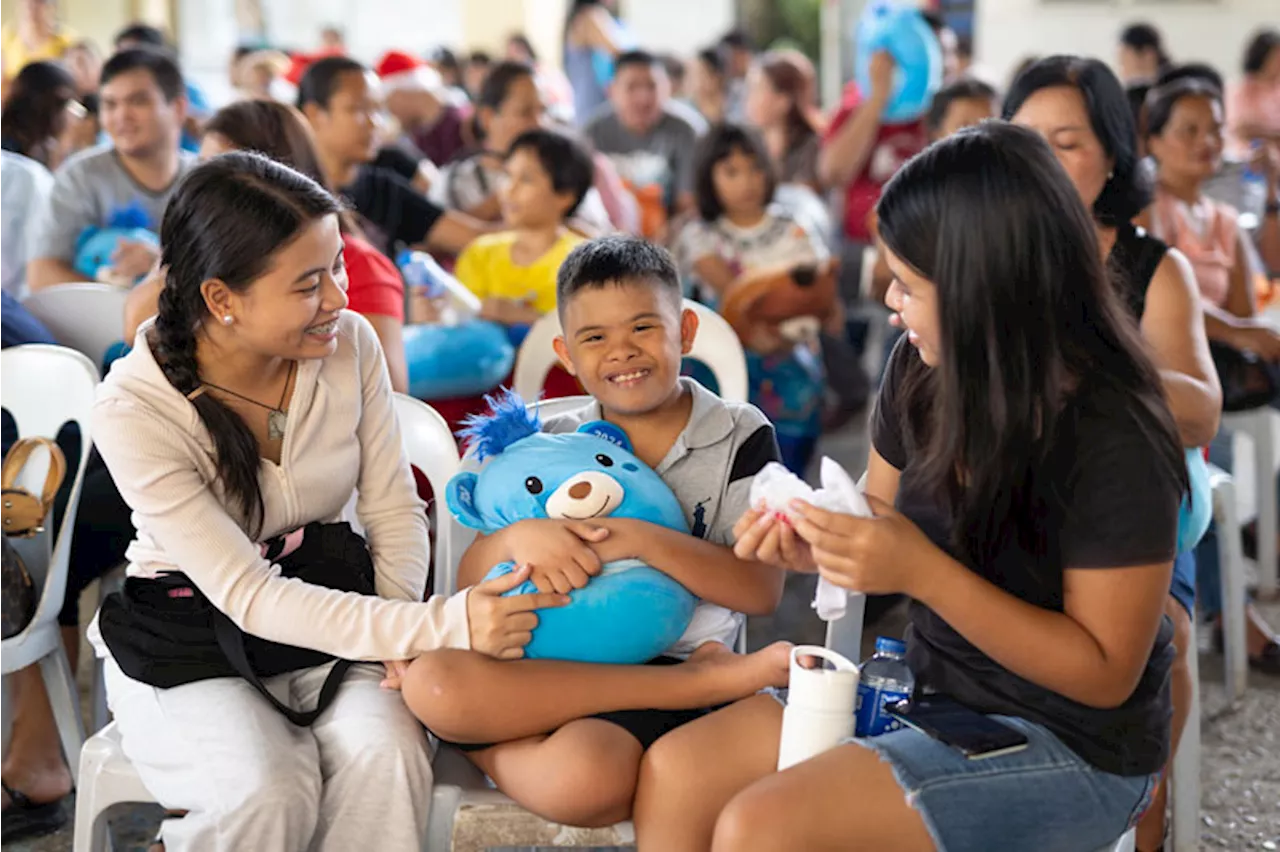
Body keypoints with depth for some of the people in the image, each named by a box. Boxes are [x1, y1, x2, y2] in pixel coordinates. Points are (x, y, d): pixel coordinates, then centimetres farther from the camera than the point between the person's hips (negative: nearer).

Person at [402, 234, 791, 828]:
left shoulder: (740, 435, 5)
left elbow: (763, 590, -7)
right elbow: (468, 583, 5)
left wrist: (643, 540, -20)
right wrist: (519, 537, -17)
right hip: (557, 665, 6)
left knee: (574, 783, -41)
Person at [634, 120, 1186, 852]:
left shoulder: (1115, 444, -25)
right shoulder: (923, 371, -5)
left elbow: (1104, 673, -20)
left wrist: (922, 571, -30)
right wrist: (816, 546, -14)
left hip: (1071, 748, -7)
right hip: (929, 686, 7)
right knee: (674, 773, -6)